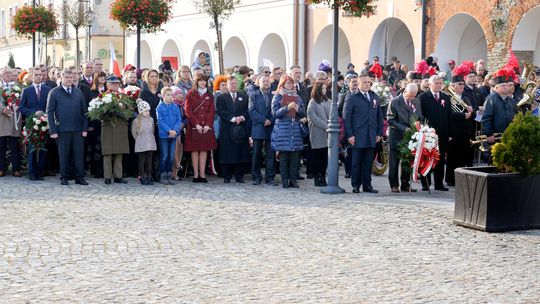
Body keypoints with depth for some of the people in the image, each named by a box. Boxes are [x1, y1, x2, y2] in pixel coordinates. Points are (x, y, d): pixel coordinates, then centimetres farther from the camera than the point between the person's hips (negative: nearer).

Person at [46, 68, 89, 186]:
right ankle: (64, 177, 13)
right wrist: (53, 130, -8)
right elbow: (50, 112, -1)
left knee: (79, 154, 2)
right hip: (62, 129, -3)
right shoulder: (54, 92, 1)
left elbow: (84, 111, 11)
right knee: (64, 154, 4)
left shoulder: (78, 92, 11)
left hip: (78, 129, 3)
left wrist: (85, 128, 3)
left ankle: (80, 177, 9)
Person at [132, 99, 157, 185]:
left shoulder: (151, 120, 5)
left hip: (150, 144, 4)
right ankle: (142, 177, 6)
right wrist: (139, 139, 6)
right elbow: (134, 132, 2)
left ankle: (149, 177, 12)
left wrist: (150, 138, 12)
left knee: (149, 160, 7)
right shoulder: (136, 121, -7)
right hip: (141, 145, -4)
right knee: (141, 161, 1)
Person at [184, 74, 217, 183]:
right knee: (194, 150, -2)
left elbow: (212, 111, 6)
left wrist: (208, 125, -9)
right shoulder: (190, 95, 4)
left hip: (206, 127, 3)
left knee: (204, 149, 1)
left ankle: (202, 174, 2)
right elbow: (188, 111, -3)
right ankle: (196, 175, -1)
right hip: (194, 127, -2)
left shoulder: (209, 96, 13)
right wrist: (197, 124, -13)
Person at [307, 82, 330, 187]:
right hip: (317, 134, -5)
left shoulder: (327, 101, 12)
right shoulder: (313, 102, -3)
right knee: (316, 156, 1)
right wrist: (326, 126, -14)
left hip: (326, 134, 5)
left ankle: (323, 177, 11)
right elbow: (313, 117, -9)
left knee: (325, 157, 5)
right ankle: (317, 178, 6)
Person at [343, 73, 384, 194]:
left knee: (368, 162, 7)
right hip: (357, 137, -4)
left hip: (371, 137, 4)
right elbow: (346, 117, -4)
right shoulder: (351, 98, -1)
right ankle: (355, 185, 8)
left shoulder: (375, 97, 15)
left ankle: (367, 185, 13)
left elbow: (379, 117, 18)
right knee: (356, 162, 0)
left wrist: (379, 133, 10)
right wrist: (349, 135, -11)